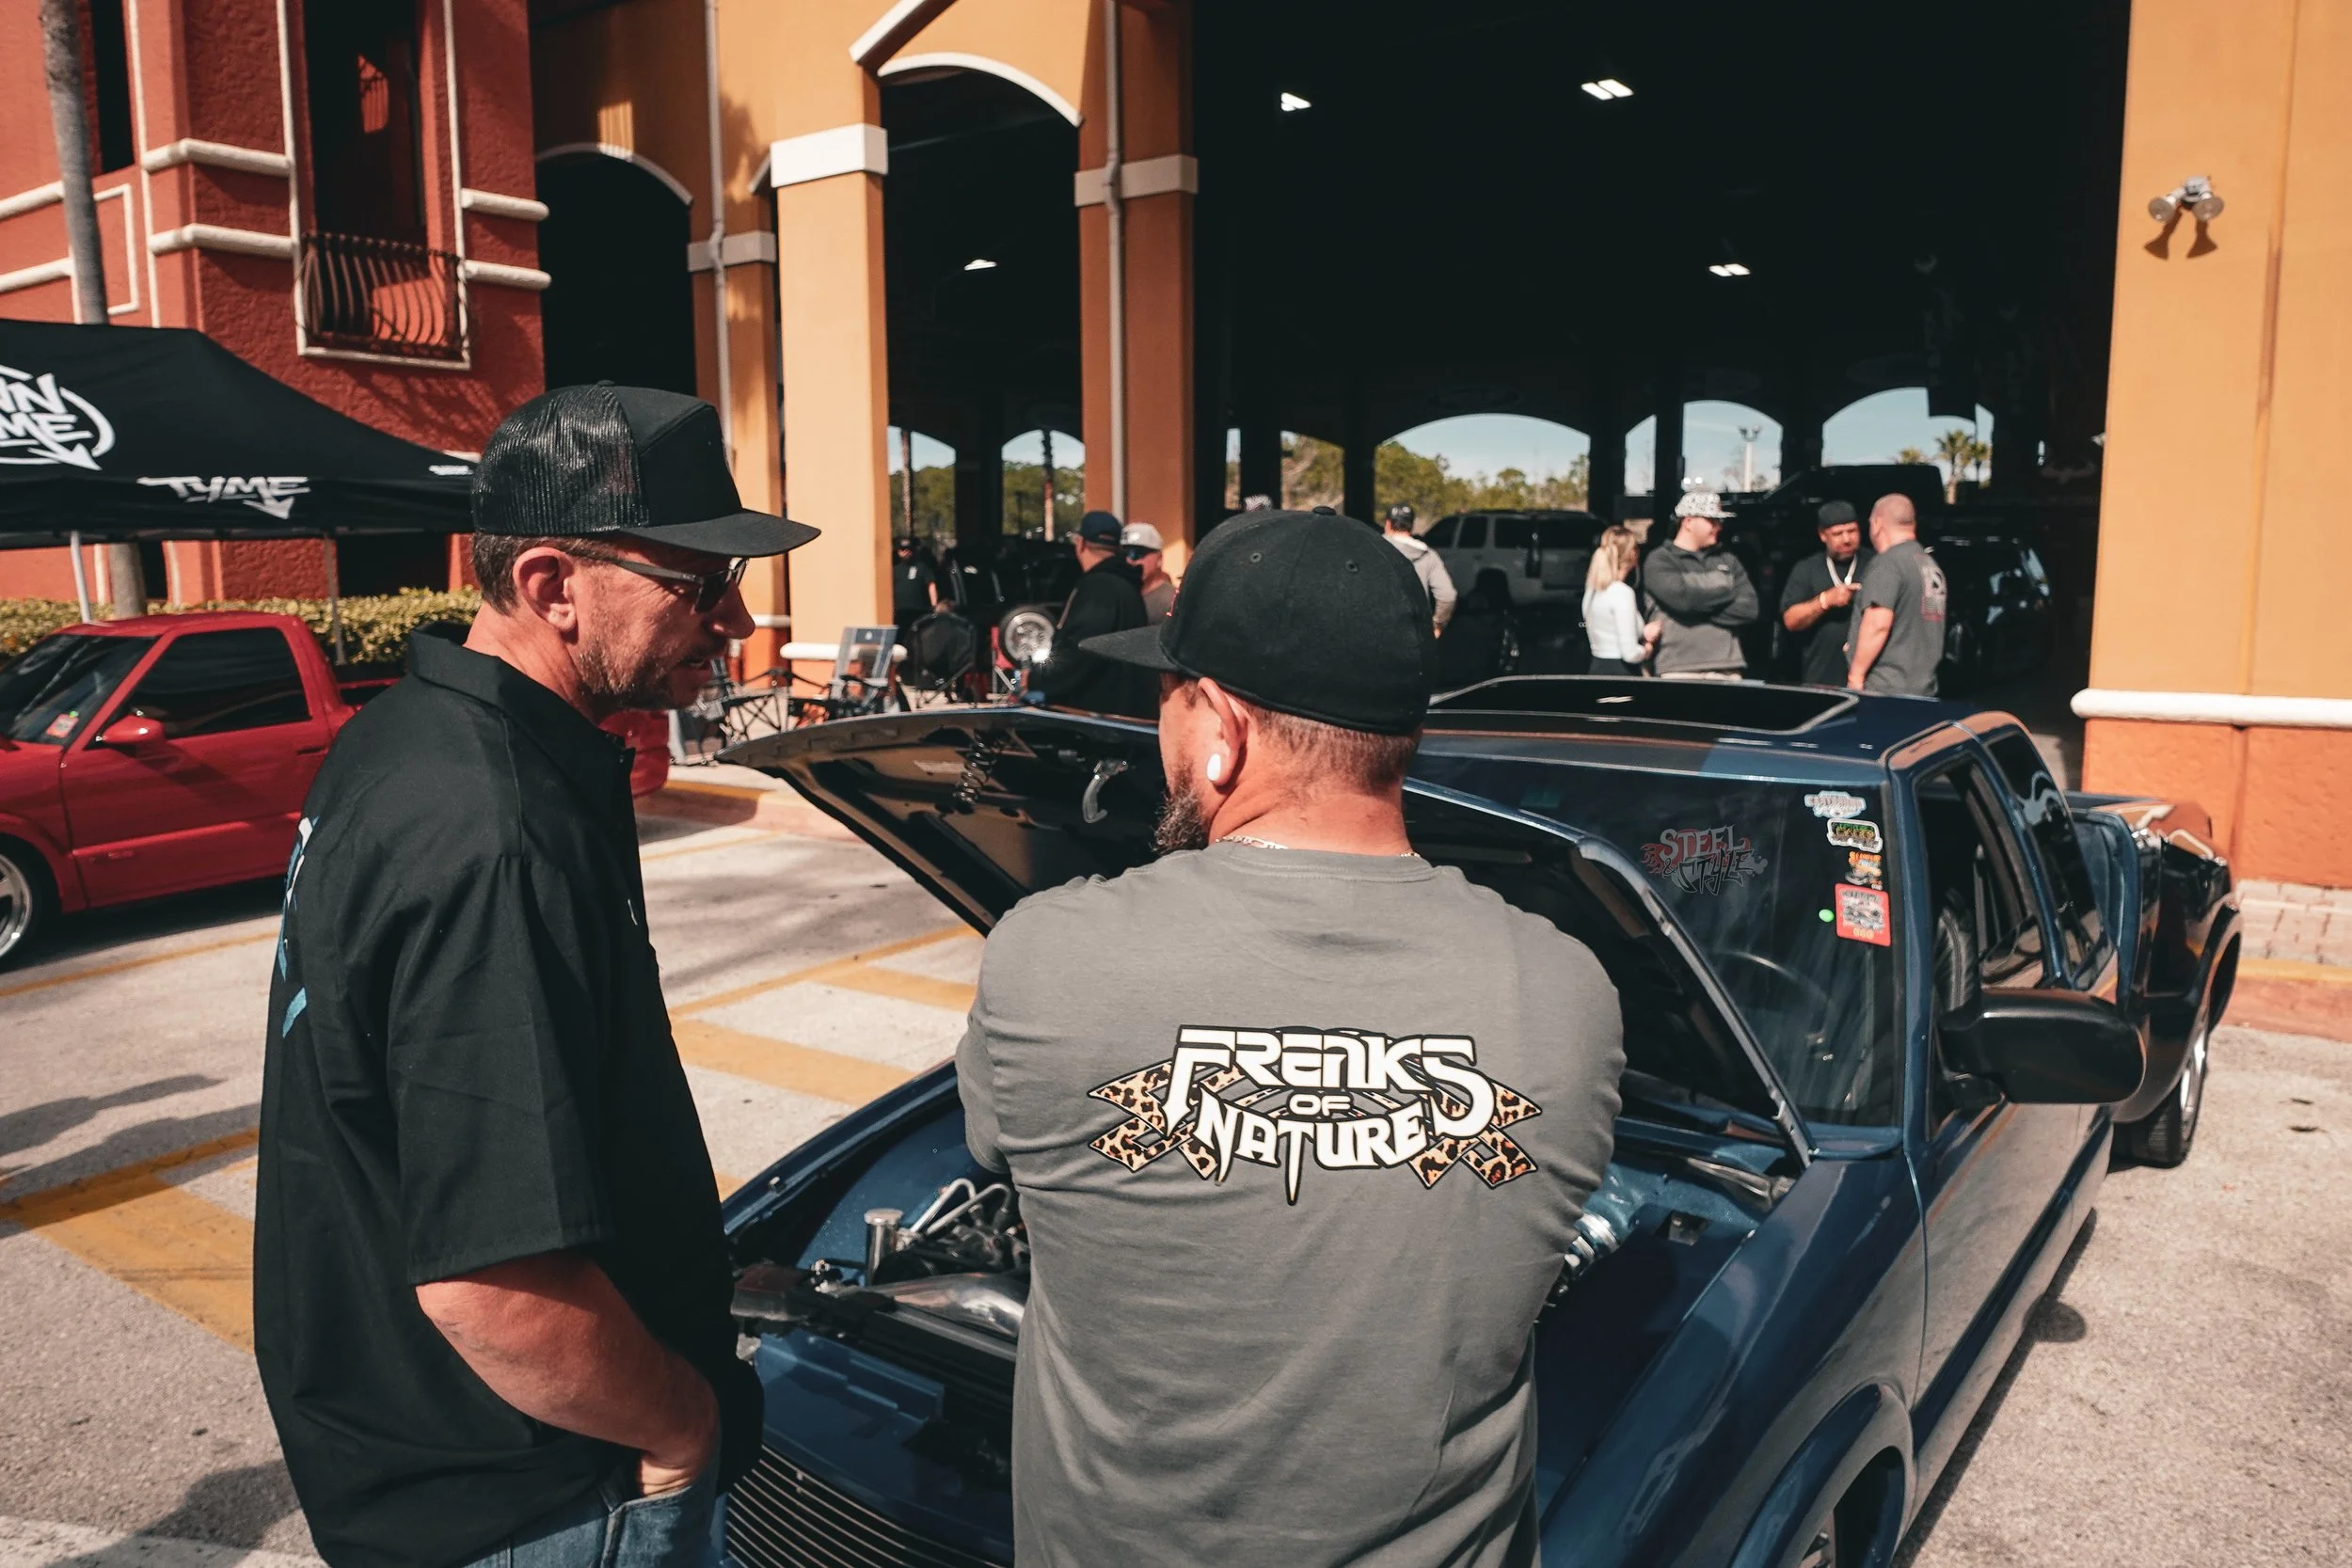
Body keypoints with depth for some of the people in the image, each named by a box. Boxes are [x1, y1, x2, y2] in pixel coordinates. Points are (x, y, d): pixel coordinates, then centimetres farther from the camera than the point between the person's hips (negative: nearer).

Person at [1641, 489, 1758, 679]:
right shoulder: (1661, 560, 4)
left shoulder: (1728, 561, 18)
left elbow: (1748, 609, 5)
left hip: (1727, 669, 5)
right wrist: (1724, 591, 1)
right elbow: (1683, 598, -15)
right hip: (1680, 670, -4)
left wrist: (1696, 611, -5)